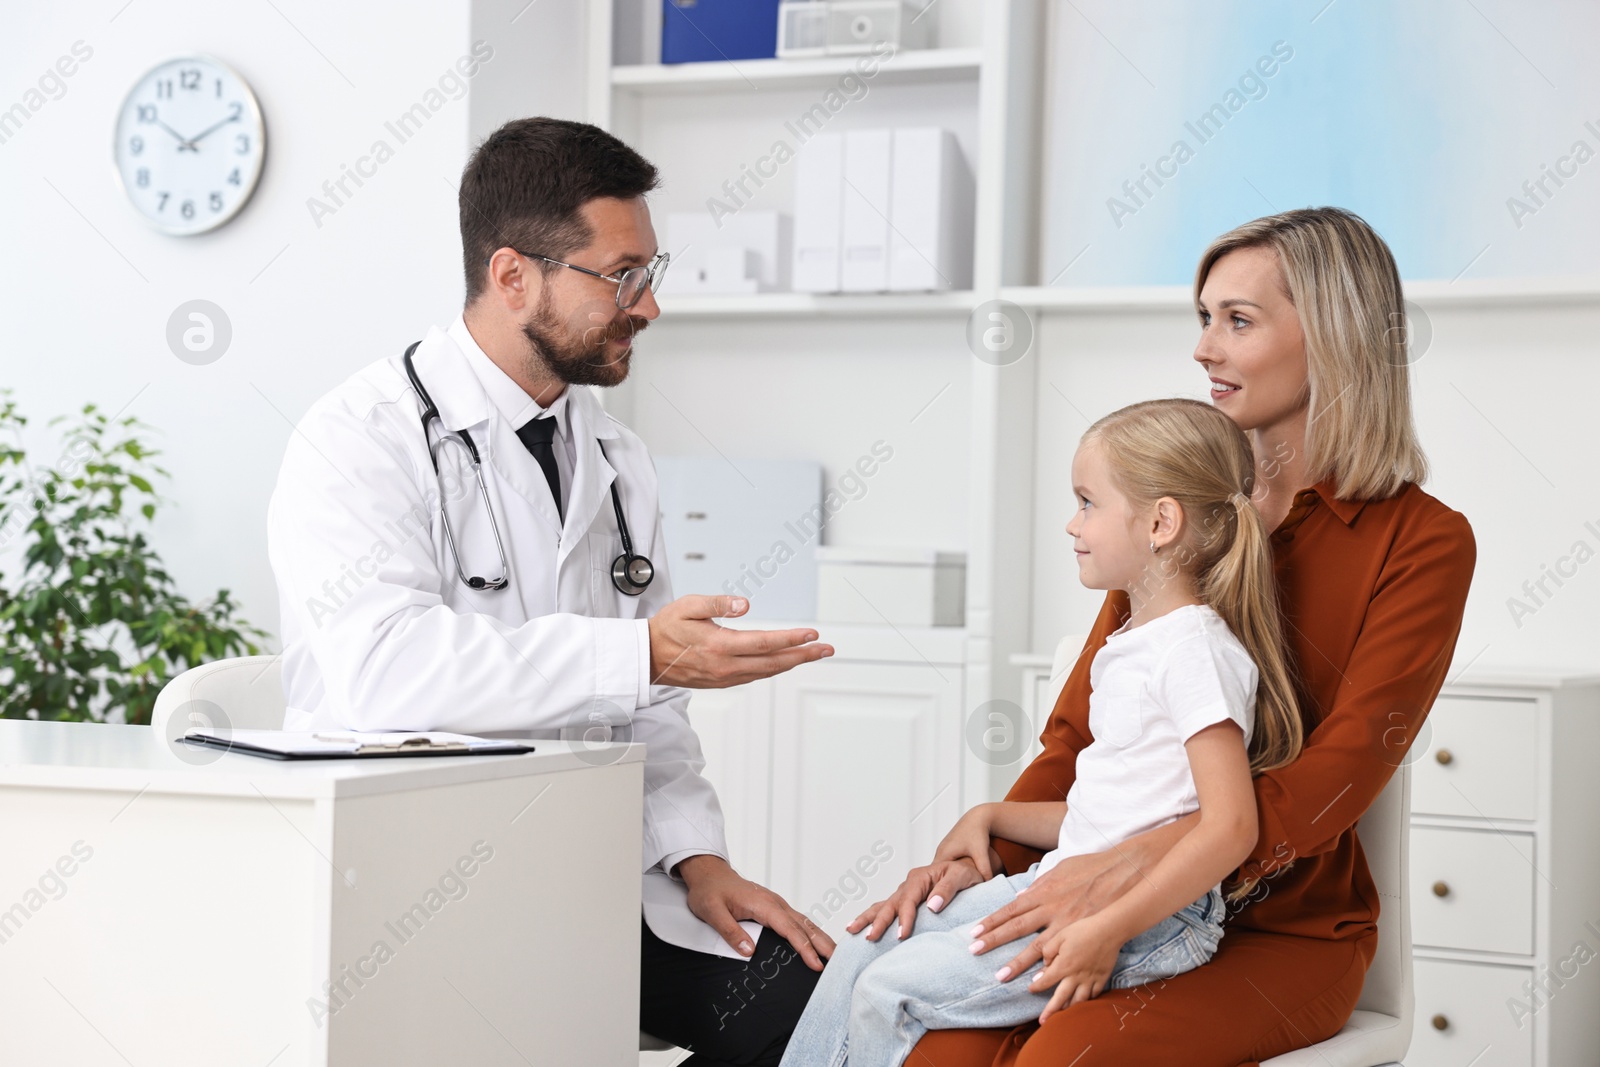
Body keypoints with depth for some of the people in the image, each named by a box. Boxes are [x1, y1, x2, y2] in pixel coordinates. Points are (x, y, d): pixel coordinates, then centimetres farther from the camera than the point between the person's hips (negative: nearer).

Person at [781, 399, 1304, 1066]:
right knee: (863, 951, 5)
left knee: (891, 990, -15)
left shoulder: (1196, 648, -14)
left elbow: (1230, 826, -23)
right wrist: (991, 817, 12)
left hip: (1148, 920, -10)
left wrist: (1108, 931, -26)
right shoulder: (1130, 647, 17)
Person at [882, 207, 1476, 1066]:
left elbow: (1339, 775, -15)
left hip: (1282, 933, -4)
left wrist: (1130, 865, -28)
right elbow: (1080, 727, 12)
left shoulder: (1423, 543, -3)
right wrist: (989, 849, -8)